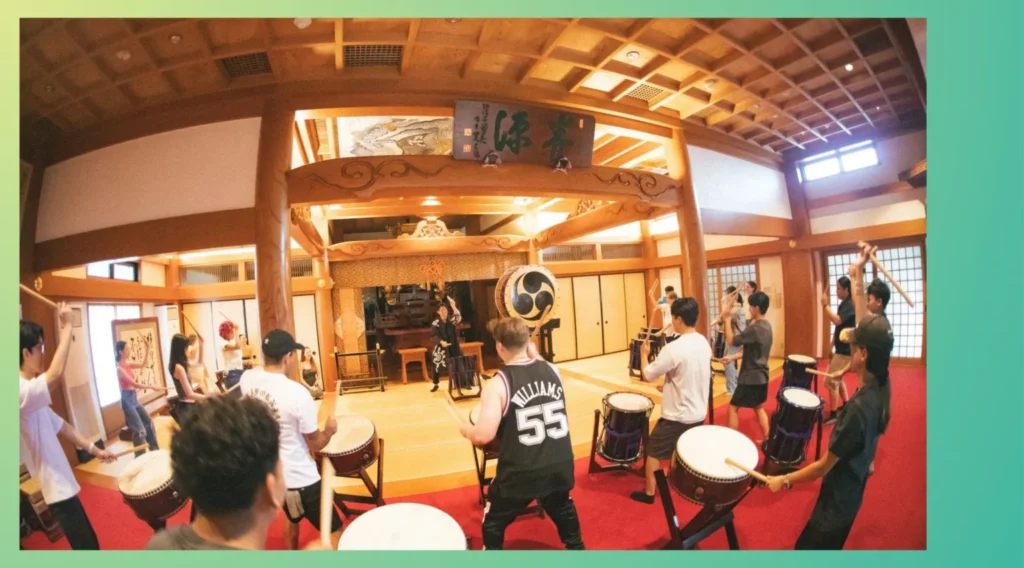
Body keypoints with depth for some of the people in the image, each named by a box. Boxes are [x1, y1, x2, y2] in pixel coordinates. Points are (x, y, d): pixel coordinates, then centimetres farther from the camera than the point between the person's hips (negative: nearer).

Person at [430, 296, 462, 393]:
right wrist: (441, 342, -30)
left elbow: (459, 318, -21)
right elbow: (435, 336, -11)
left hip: (453, 347, 1)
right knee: (437, 366, 1)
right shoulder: (435, 323, -5)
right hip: (441, 348, -1)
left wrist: (454, 306, -33)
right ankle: (436, 385, 20)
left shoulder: (451, 320, 0)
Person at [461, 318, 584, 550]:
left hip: (521, 474, -4)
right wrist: (536, 357, 14)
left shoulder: (498, 383, -18)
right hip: (560, 465, 5)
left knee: (493, 524, 23)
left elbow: (483, 436, -23)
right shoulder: (552, 370, -4)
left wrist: (466, 429, 1)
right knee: (563, 511, 34)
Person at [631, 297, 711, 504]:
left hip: (678, 416, -7)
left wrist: (644, 354, -2)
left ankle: (649, 493, 23)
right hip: (699, 413, 7)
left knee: (653, 451, 12)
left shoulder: (673, 349, -27)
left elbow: (646, 376, -18)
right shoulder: (704, 343, -2)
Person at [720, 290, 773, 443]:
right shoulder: (766, 326, 6)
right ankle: (766, 440, 30)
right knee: (758, 408, 22)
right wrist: (733, 357, 5)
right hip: (761, 375, 9)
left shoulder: (755, 329, -25)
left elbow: (731, 341, -20)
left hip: (751, 377, -9)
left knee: (733, 407, 2)